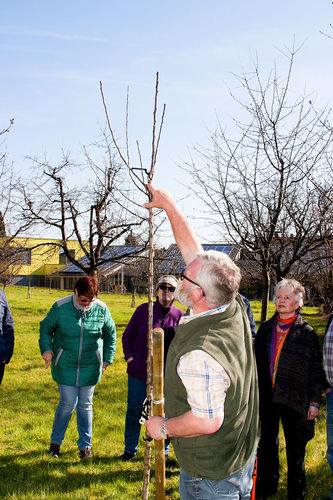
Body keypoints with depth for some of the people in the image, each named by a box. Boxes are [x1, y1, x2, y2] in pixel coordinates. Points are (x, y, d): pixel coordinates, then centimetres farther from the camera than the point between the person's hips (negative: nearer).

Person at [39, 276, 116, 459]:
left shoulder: (101, 309, -5)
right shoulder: (60, 307, -10)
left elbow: (110, 334, 10)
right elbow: (45, 328, 4)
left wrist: (107, 359, 9)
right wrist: (47, 349, -11)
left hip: (90, 366, 2)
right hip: (65, 365, -2)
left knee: (85, 405, 9)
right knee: (68, 403, -2)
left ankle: (85, 444, 23)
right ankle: (55, 441, 21)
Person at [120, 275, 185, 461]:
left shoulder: (180, 316, -1)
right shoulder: (143, 310, -1)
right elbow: (127, 336, 6)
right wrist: (130, 359, -3)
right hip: (139, 371, 0)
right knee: (134, 410, 10)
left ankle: (164, 451, 27)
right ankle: (130, 449, 27)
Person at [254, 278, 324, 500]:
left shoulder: (307, 333, -4)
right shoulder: (265, 329, 6)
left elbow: (316, 370, -3)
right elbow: (256, 363, 11)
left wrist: (314, 402, -6)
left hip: (294, 399, -3)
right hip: (266, 398, 3)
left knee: (295, 448, 9)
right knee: (266, 444, 14)